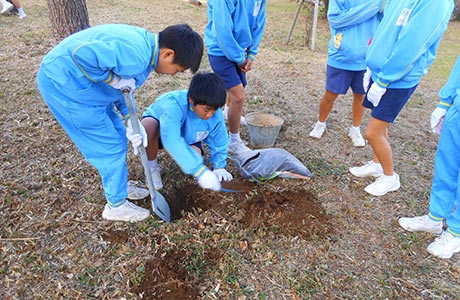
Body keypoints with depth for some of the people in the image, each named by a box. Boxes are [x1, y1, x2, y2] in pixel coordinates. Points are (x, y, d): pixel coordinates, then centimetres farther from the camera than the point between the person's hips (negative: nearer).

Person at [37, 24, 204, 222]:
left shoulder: (142, 43, 4)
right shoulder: (136, 57, -29)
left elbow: (119, 84, 11)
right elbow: (82, 53, -36)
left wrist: (131, 121, 5)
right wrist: (112, 79, -23)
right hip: (63, 85, -10)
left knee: (118, 137, 16)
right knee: (110, 146, -2)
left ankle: (121, 188, 36)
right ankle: (116, 206, 17)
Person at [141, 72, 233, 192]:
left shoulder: (215, 114, -27)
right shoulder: (174, 104, -44)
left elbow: (219, 141, -9)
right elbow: (172, 141, -54)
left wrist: (219, 167, -4)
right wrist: (200, 171, -57)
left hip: (186, 135, 4)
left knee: (195, 158, -26)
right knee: (148, 127, -40)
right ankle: (151, 166, -10)